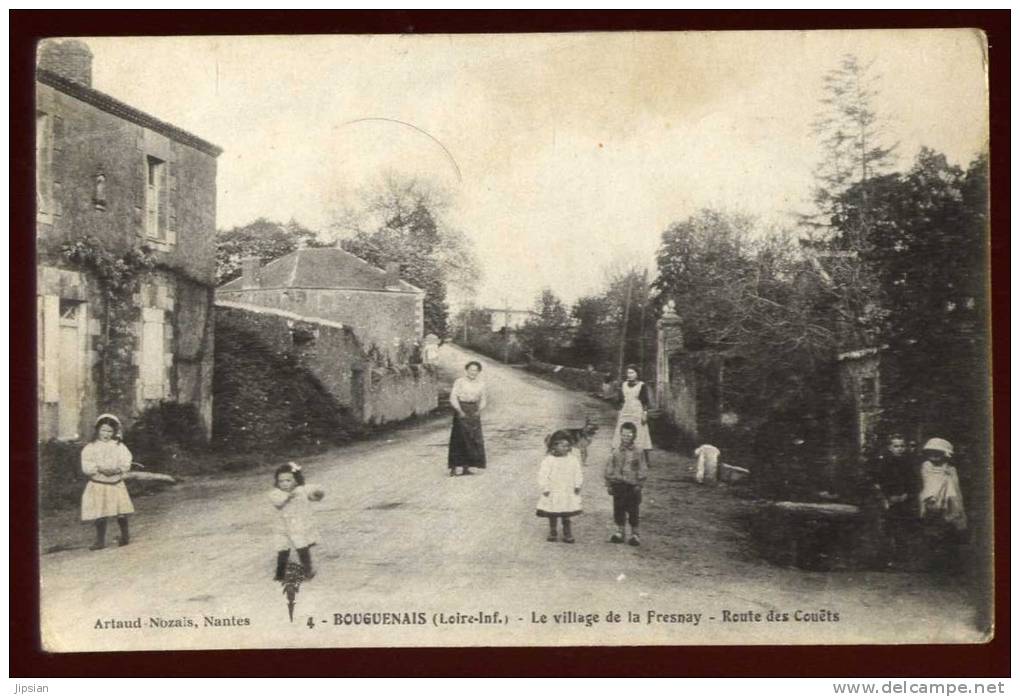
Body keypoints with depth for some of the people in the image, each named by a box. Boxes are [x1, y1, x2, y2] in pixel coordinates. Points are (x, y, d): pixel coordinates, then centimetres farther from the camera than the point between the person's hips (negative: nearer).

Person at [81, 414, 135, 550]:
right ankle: (100, 541, 11)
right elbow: (86, 467, -7)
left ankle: (125, 536, 23)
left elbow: (126, 464, -3)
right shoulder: (90, 448, 1)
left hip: (116, 484, 0)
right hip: (98, 484, 0)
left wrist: (117, 469, -22)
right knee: (100, 515, 0)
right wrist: (99, 468, -22)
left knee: (121, 513, 2)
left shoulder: (119, 447, 3)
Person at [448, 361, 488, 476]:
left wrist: (479, 411, -8)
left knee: (473, 439, 0)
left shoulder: (481, 384, 6)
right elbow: (453, 398, -8)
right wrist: (460, 411, -19)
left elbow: (483, 400, 10)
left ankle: (466, 468, 5)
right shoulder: (459, 382, -5)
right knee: (458, 439, -7)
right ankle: (453, 467, -5)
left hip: (474, 413, 4)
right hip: (461, 411, -4)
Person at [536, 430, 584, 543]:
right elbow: (543, 475, -11)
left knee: (567, 515, 8)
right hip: (553, 493, -2)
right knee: (552, 515, 9)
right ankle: (552, 533, 23)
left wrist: (577, 485, -1)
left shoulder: (573, 459, -1)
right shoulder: (548, 460, -11)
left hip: (568, 492, 2)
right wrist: (545, 488, -13)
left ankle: (568, 534, 19)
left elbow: (577, 473, 6)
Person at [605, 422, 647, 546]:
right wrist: (609, 484, 3)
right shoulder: (615, 452, 3)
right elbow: (609, 468, 6)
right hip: (618, 485, 2)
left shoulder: (637, 453, -3)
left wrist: (639, 484, -7)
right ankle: (620, 532, 22)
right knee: (618, 509, 8)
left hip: (632, 486, -2)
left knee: (633, 511, 2)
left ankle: (635, 534, 14)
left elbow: (643, 470, -2)